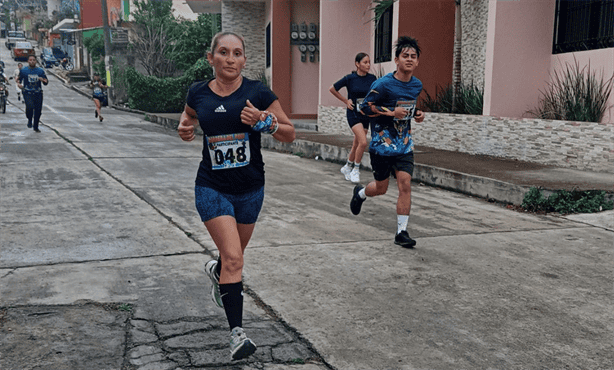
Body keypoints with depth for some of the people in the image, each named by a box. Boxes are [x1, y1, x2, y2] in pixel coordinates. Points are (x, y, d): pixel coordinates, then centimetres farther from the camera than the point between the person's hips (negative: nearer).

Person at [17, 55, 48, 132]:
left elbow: (46, 82, 11)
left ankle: (36, 127, 21)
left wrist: (42, 80, -12)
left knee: (38, 110, 3)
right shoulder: (23, 70, 5)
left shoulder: (40, 71, 8)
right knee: (30, 106, -27)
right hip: (27, 93, -2)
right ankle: (29, 120, 2)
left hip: (38, 93, 2)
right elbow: (19, 80, 14)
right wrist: (19, 84, -9)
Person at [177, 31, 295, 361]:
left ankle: (216, 272, 56)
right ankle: (237, 333, -5)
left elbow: (290, 134, -4)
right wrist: (185, 127, -1)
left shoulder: (258, 93, -8)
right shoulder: (198, 93, -2)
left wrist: (265, 122, -22)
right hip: (212, 188, -1)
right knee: (233, 259, -14)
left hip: (250, 189, 1)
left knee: (234, 255, 19)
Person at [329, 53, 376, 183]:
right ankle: (356, 169, -2)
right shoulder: (350, 78, -8)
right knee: (363, 142, -19)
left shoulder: (372, 78, 1)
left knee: (356, 144, 10)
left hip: (366, 114, 4)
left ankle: (347, 167, 31)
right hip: (353, 113, -4)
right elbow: (332, 89, 3)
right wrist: (346, 101, 2)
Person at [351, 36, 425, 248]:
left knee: (405, 184, -8)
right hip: (382, 144, -4)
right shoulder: (384, 84, -14)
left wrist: (416, 114, 3)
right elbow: (365, 107, -11)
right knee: (381, 188, 8)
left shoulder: (417, 85, 6)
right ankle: (360, 193, 45)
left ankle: (402, 232, 0)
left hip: (404, 144, 4)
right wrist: (391, 112, -21)